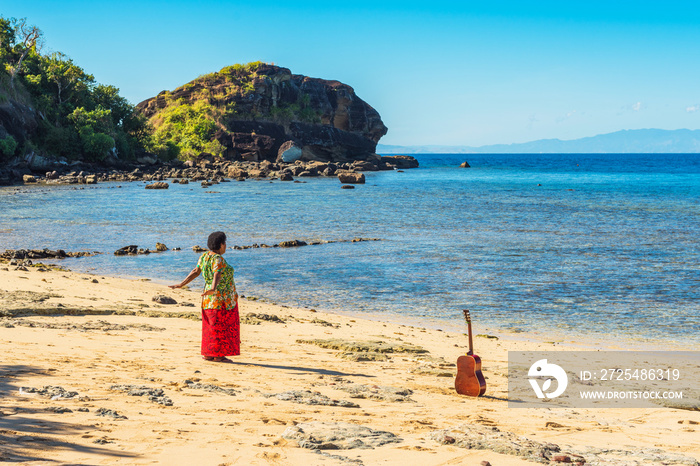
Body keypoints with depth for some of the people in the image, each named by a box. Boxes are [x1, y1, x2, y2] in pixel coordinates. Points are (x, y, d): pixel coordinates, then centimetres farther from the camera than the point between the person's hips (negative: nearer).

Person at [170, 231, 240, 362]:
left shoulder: (205, 256, 6)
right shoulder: (218, 260, -19)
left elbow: (195, 272, 3)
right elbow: (217, 275, -35)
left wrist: (181, 284, 5)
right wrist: (213, 289, -49)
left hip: (210, 298, 9)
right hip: (222, 299, -9)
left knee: (211, 326, 13)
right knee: (221, 326, -2)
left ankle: (207, 354, 16)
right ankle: (218, 356, 1)